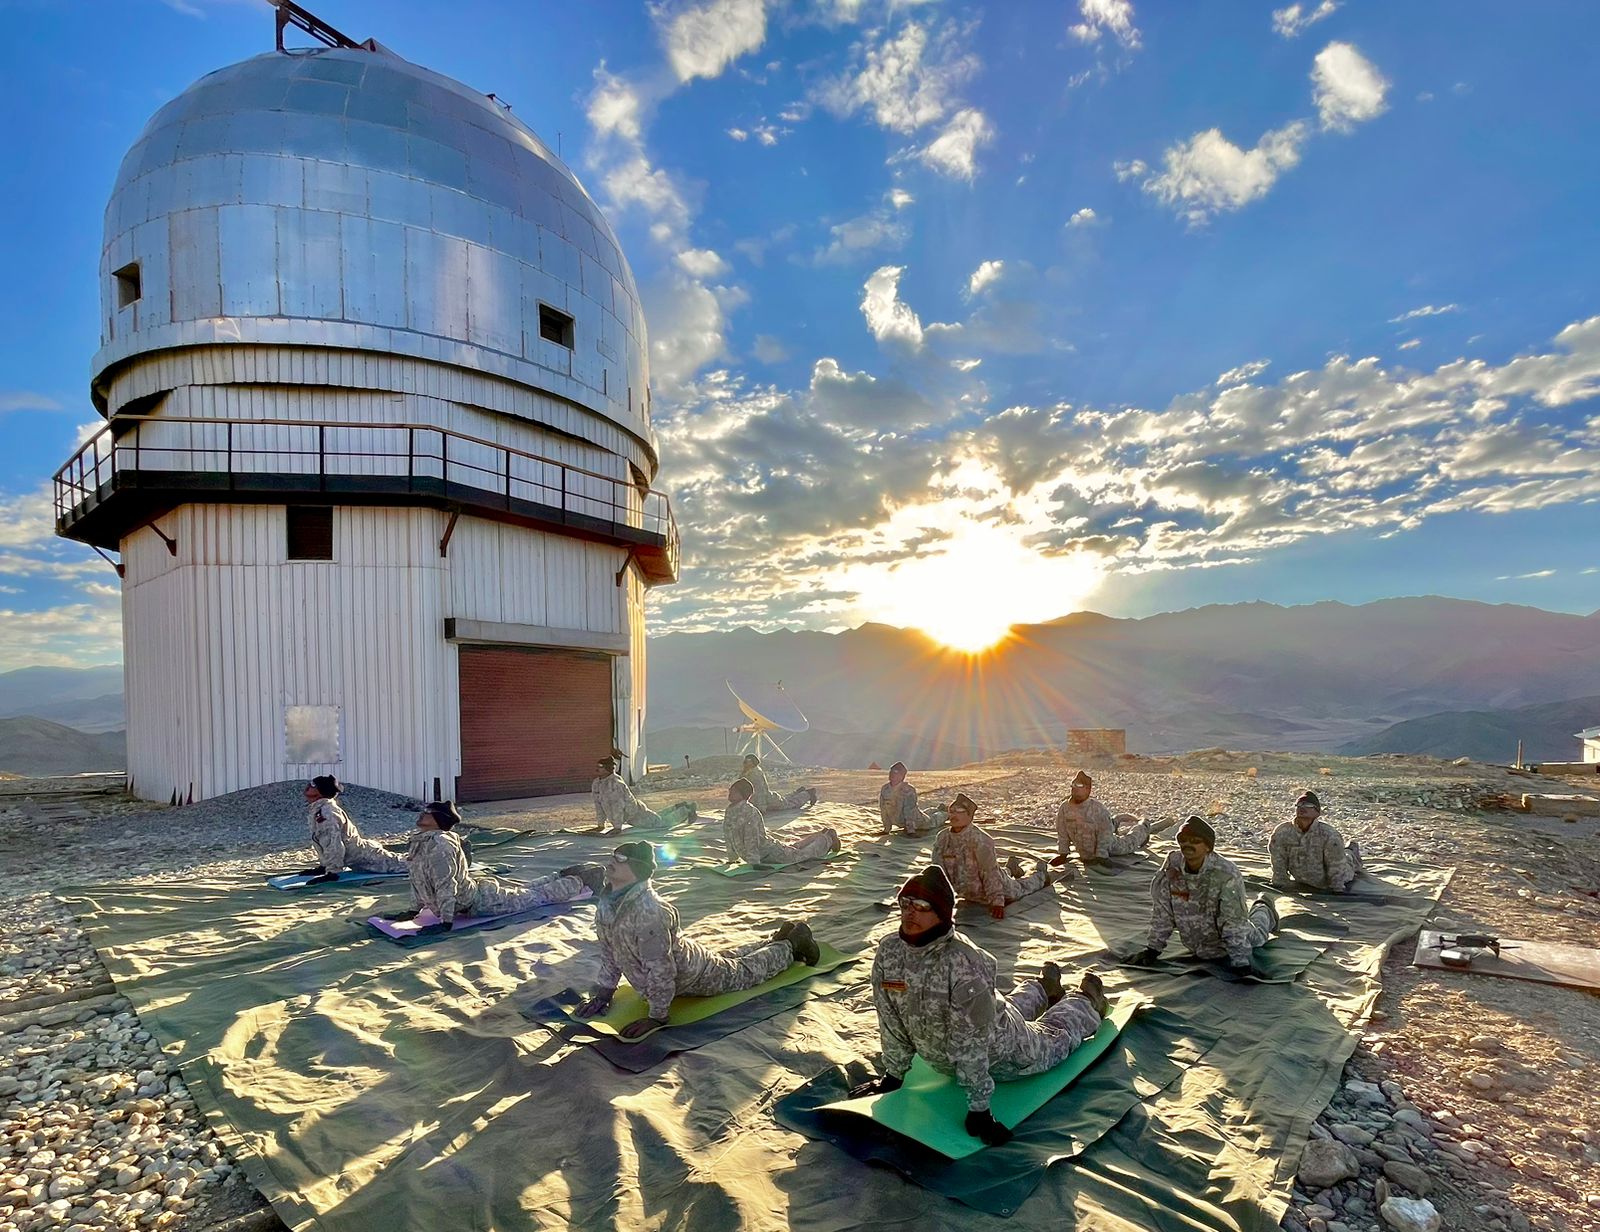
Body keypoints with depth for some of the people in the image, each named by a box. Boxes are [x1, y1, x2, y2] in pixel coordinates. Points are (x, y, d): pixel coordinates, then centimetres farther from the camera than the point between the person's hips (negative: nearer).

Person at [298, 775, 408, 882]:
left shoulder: (326, 812, -24)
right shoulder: (315, 810, 7)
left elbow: (334, 843, -29)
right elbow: (320, 842, 19)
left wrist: (332, 872, -26)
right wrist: (323, 866, 18)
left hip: (362, 856, -9)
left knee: (398, 864, -8)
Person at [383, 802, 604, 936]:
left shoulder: (440, 844, -31)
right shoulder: (418, 841, -1)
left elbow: (445, 885, -33)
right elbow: (418, 878, 12)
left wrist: (445, 922, -31)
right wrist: (414, 910, 13)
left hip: (481, 900, -8)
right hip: (472, 885, 8)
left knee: (536, 896, 7)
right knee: (523, 891, 25)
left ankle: (582, 880, 23)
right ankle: (564, 876, 44)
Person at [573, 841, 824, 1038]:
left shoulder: (647, 910, -41)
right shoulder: (609, 900, -13)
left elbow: (660, 968, -36)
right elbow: (609, 948, 3)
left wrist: (657, 1017, -27)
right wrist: (603, 992, 4)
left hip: (695, 974, -8)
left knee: (747, 971, 17)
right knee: (729, 959, 30)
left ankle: (793, 942, 39)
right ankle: (779, 938, 50)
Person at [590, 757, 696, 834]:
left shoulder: (614, 784, -32)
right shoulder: (596, 783, -4)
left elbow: (618, 806, -34)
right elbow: (599, 804, 5)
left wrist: (618, 827, -33)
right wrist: (601, 825, 4)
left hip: (635, 813, -9)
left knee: (663, 822, 7)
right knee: (657, 817, 29)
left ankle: (687, 809, 28)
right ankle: (679, 807, 49)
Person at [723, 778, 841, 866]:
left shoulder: (749, 812, -32)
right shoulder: (730, 810, -3)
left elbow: (751, 840, -34)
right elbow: (730, 837, 10)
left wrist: (754, 863, -34)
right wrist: (731, 858, 14)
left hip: (770, 853, -8)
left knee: (801, 854, 12)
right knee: (794, 846, 28)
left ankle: (828, 838, 33)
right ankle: (822, 835, 47)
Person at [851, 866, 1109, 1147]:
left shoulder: (963, 964, -42)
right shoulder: (887, 952, -25)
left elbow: (970, 1043, -36)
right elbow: (891, 1019, -12)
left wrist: (979, 1109, -30)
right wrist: (893, 1075, -3)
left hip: (999, 1052, -5)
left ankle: (1085, 999, 50)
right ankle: (1042, 988, 62)